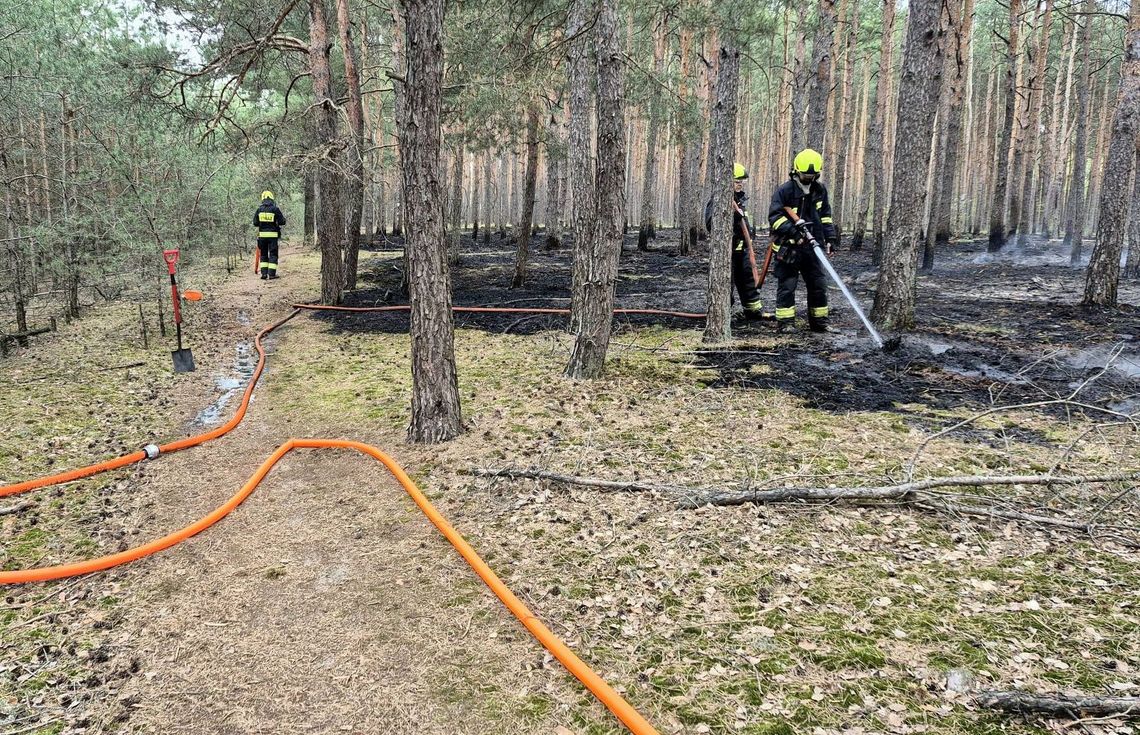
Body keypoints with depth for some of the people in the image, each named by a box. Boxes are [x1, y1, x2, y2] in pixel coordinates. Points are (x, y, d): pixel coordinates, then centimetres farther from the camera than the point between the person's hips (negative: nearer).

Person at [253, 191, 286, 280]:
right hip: (273, 235, -3)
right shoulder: (275, 209, -6)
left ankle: (264, 273, 6)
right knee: (273, 254, 3)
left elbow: (255, 223, 6)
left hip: (262, 235, 3)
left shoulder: (259, 210, 2)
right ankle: (272, 273, -2)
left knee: (263, 254, 12)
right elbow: (282, 222, -4)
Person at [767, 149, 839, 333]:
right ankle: (784, 322, 3)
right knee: (787, 285, -4)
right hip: (788, 247, -5)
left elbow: (825, 215, 19)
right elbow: (774, 216, -15)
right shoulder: (784, 190, -9)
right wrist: (792, 228, -27)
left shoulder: (820, 190, 9)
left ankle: (819, 321, 17)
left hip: (811, 246, 5)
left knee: (819, 284, 7)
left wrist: (830, 235, 9)